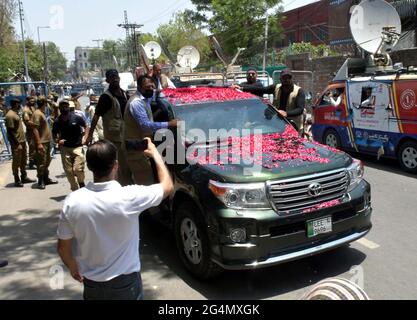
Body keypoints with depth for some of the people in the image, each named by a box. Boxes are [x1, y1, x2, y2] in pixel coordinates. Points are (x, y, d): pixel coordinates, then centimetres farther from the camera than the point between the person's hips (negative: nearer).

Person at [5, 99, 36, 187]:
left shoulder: (16, 113, 12)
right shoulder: (10, 115, -17)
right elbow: (10, 131, -20)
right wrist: (17, 144, -22)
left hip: (22, 140, 9)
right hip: (16, 142, -9)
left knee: (24, 160, 16)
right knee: (16, 161, 0)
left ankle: (24, 177, 27)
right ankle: (17, 180, 10)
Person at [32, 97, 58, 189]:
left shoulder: (42, 113, 14)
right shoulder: (37, 114, -14)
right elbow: (35, 129, -19)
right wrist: (39, 143, -24)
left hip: (47, 141, 10)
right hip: (42, 142, -10)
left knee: (47, 162, 17)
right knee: (41, 163, -3)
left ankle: (46, 179, 28)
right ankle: (40, 182, 5)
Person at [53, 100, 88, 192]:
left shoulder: (76, 118, -6)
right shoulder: (57, 122, 1)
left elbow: (86, 127, 8)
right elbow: (54, 134, 12)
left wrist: (85, 138, -6)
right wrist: (57, 141, -9)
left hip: (78, 147, -3)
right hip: (65, 148, 3)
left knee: (78, 169, -14)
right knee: (69, 171, 4)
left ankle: (81, 183, 17)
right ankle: (75, 190, 21)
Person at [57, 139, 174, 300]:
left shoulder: (72, 201, -15)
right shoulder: (129, 197, -24)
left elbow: (63, 247, -3)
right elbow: (168, 186, -7)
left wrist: (73, 268, 17)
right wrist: (155, 153, 5)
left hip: (91, 283, 3)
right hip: (125, 281, -2)